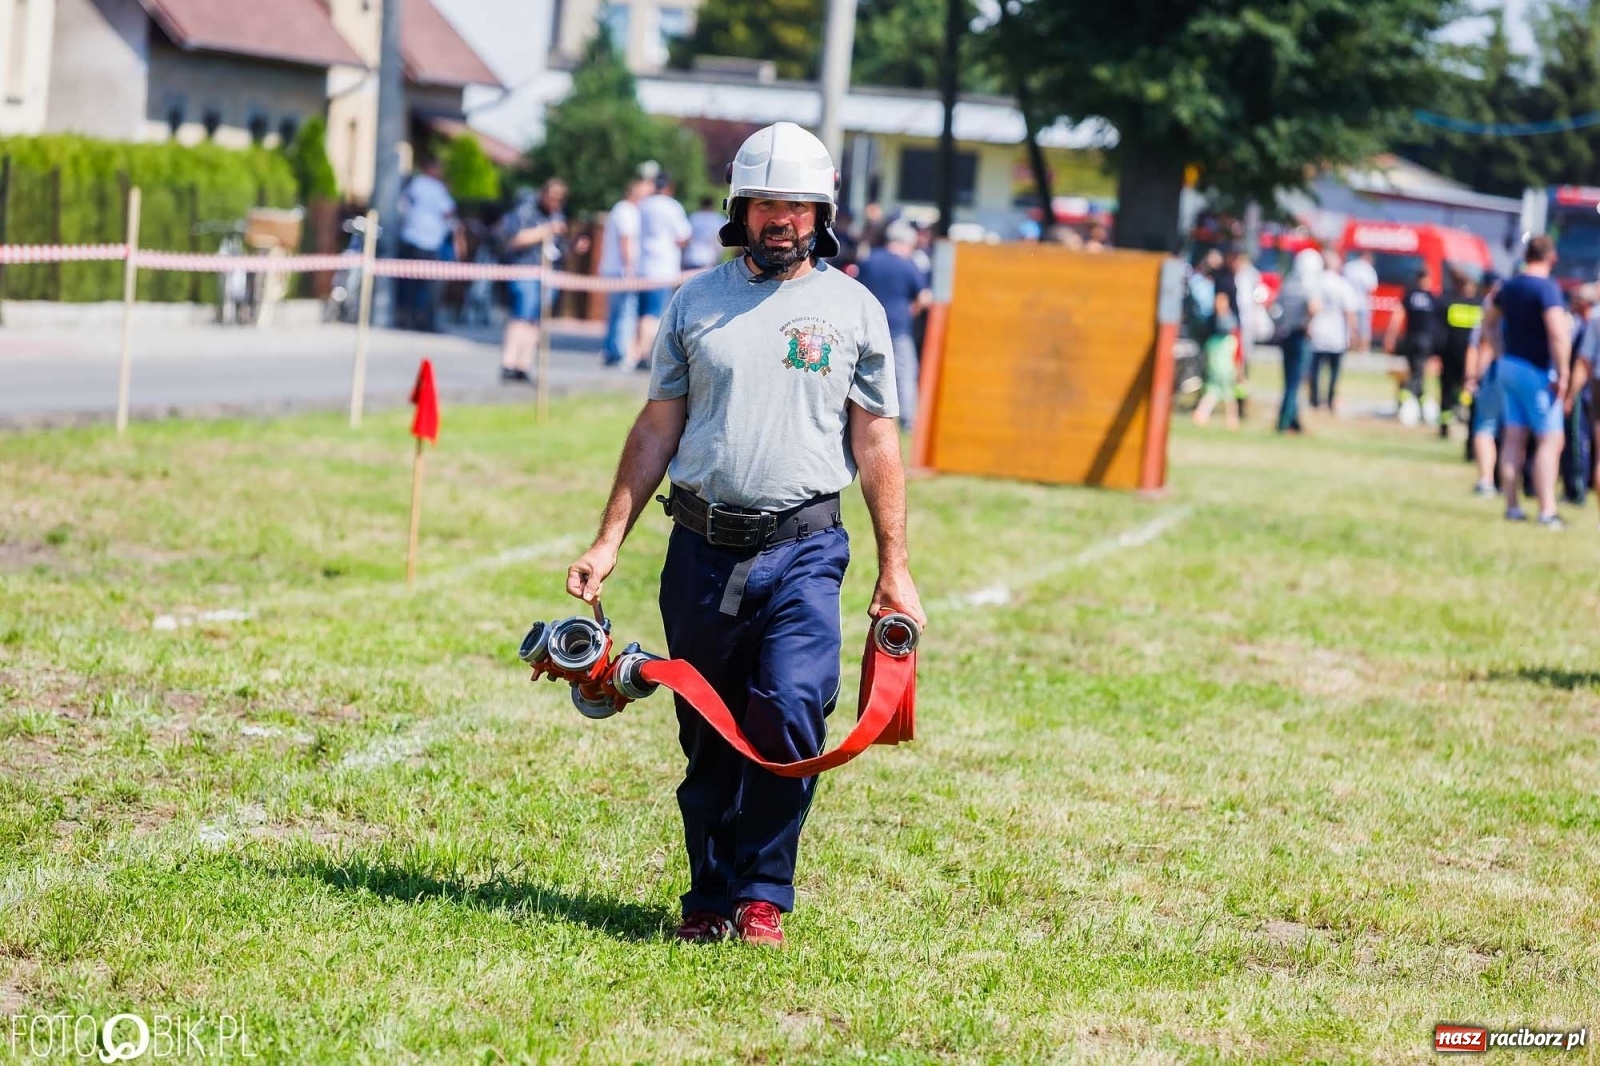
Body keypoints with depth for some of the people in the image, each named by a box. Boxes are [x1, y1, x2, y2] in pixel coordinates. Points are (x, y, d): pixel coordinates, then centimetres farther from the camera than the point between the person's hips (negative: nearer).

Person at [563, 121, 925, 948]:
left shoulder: (854, 309, 6)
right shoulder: (695, 301, 9)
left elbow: (876, 443, 6)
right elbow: (657, 428, 12)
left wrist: (894, 569, 2)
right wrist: (609, 541, 6)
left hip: (803, 548, -2)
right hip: (702, 549, 2)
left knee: (789, 716, -17)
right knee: (707, 738, 7)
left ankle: (761, 897, -6)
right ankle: (709, 899, 18)